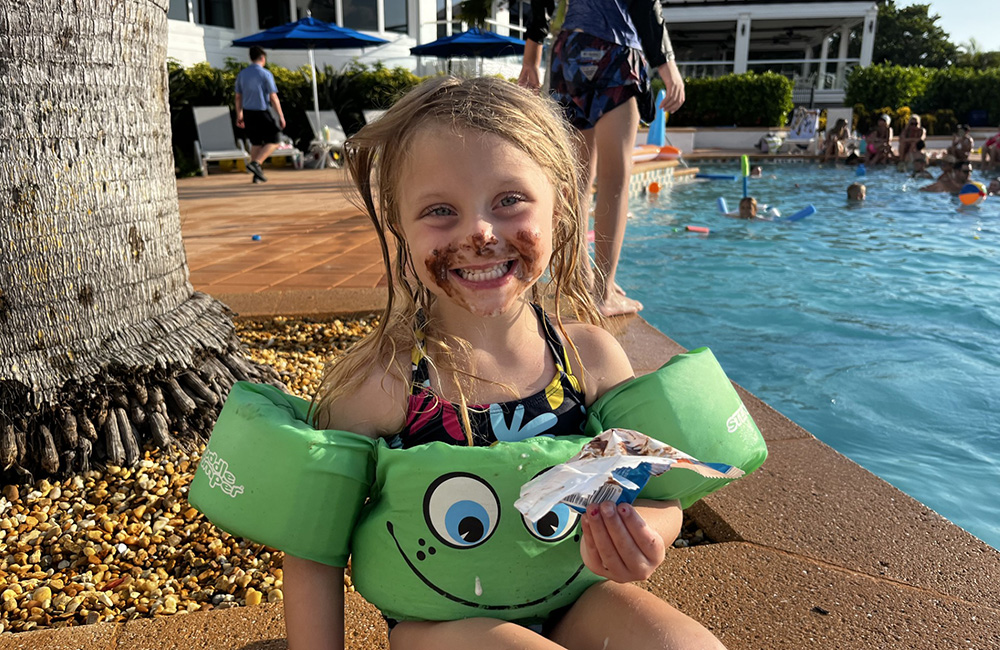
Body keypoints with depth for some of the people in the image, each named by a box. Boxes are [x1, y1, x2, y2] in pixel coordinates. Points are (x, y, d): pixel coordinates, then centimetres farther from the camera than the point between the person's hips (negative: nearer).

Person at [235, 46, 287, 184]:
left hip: (248, 113, 6)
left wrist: (239, 115, 21)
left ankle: (257, 175, 16)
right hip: (261, 113, -6)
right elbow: (273, 98, -11)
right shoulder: (265, 74, -9)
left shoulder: (242, 74, 8)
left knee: (255, 143, 15)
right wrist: (281, 116, -6)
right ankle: (255, 163, -10)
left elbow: (238, 97, 12)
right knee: (274, 141, 7)